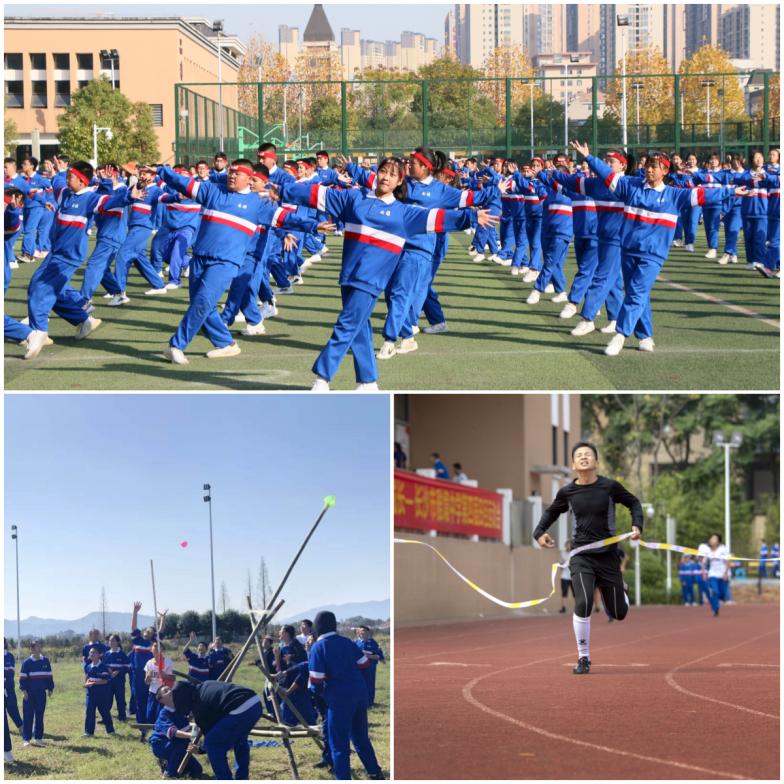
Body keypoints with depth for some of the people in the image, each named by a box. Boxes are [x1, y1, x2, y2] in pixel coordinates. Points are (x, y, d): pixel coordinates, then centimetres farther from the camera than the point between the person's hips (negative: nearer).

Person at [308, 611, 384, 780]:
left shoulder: (318, 647, -7)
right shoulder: (346, 642, 9)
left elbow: (316, 680, -11)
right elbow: (364, 663, 16)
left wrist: (316, 689, 11)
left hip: (339, 697, -6)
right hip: (360, 692, 6)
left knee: (339, 744, 1)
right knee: (361, 737, 23)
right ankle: (375, 773, 31)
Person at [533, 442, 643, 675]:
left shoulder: (610, 487, -6)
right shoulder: (567, 492, -1)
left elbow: (633, 503, 10)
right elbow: (551, 512, 18)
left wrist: (637, 526, -5)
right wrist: (539, 532, 2)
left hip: (607, 556, 0)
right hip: (581, 556, 0)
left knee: (618, 613, 8)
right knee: (583, 603, -22)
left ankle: (620, 587, 46)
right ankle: (583, 658, -7)